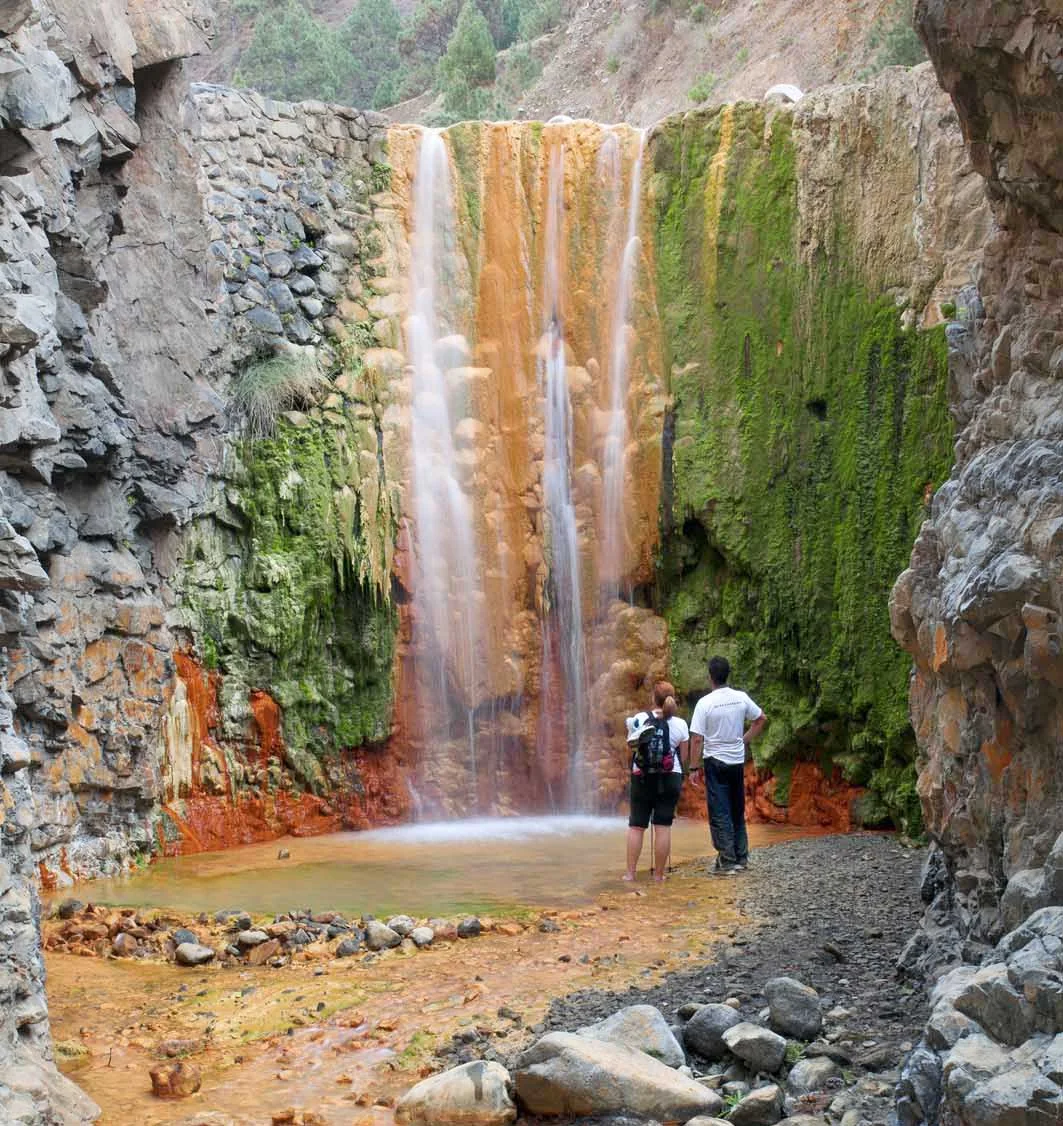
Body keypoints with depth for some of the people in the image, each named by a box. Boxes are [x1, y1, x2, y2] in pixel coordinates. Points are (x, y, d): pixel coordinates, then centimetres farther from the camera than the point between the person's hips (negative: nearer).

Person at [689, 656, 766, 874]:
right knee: (737, 812, 15)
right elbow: (761, 719, 12)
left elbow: (697, 739, -15)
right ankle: (742, 858, 19)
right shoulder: (741, 698, -1)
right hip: (738, 761, 5)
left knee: (720, 814, 1)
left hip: (715, 762, -4)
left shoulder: (705, 703, -15)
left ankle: (727, 861, -1)